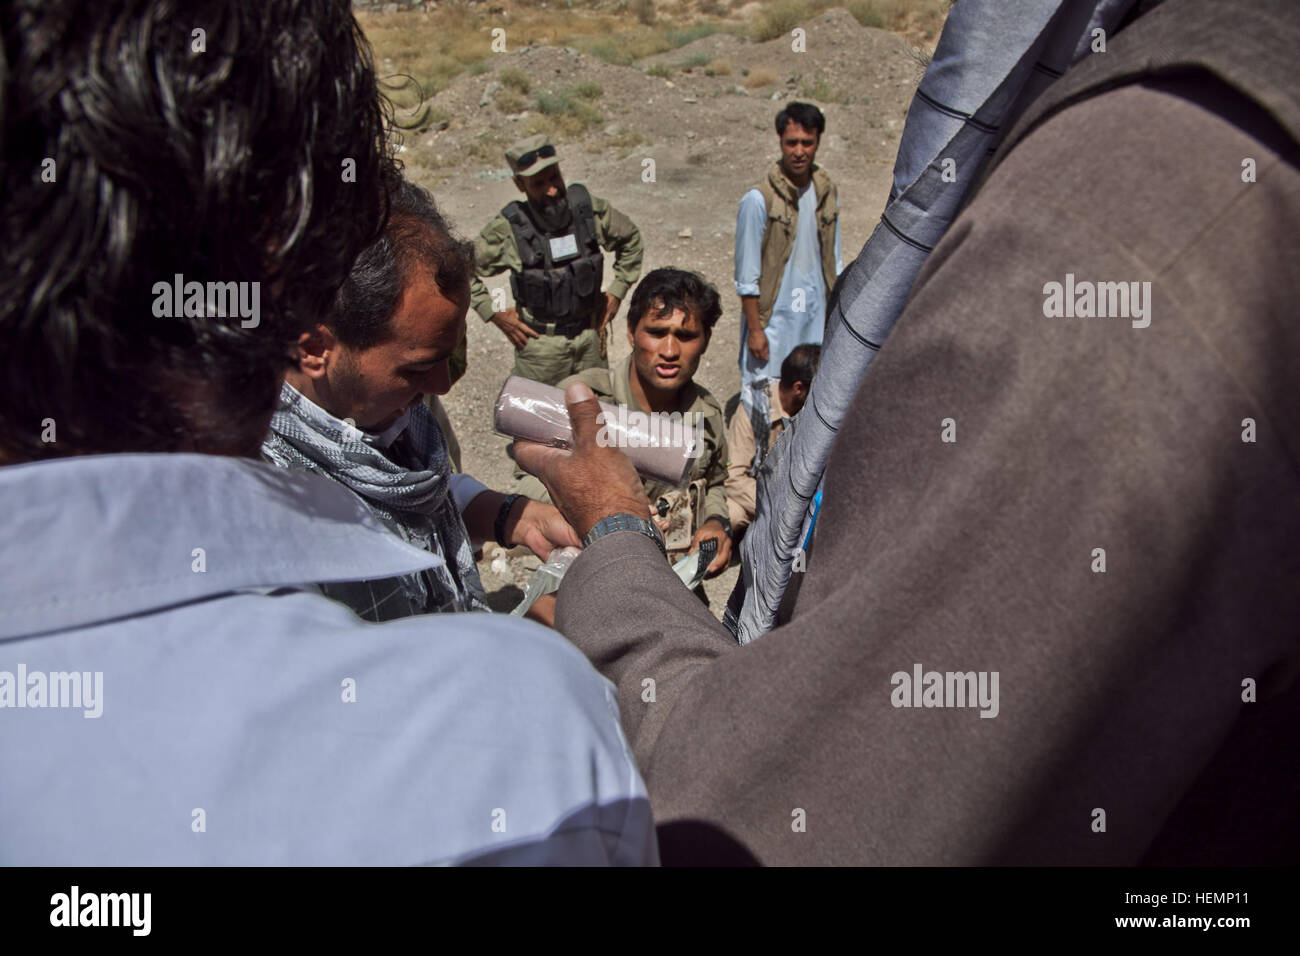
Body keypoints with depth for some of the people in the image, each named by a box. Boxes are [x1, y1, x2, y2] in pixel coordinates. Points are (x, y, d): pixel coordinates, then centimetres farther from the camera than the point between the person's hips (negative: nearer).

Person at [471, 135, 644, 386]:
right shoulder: (508, 229, -18)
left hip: (590, 335, 3)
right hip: (539, 343, -3)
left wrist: (618, 291, 4)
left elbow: (631, 239, 9)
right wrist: (495, 315, -8)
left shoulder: (590, 209, -10)